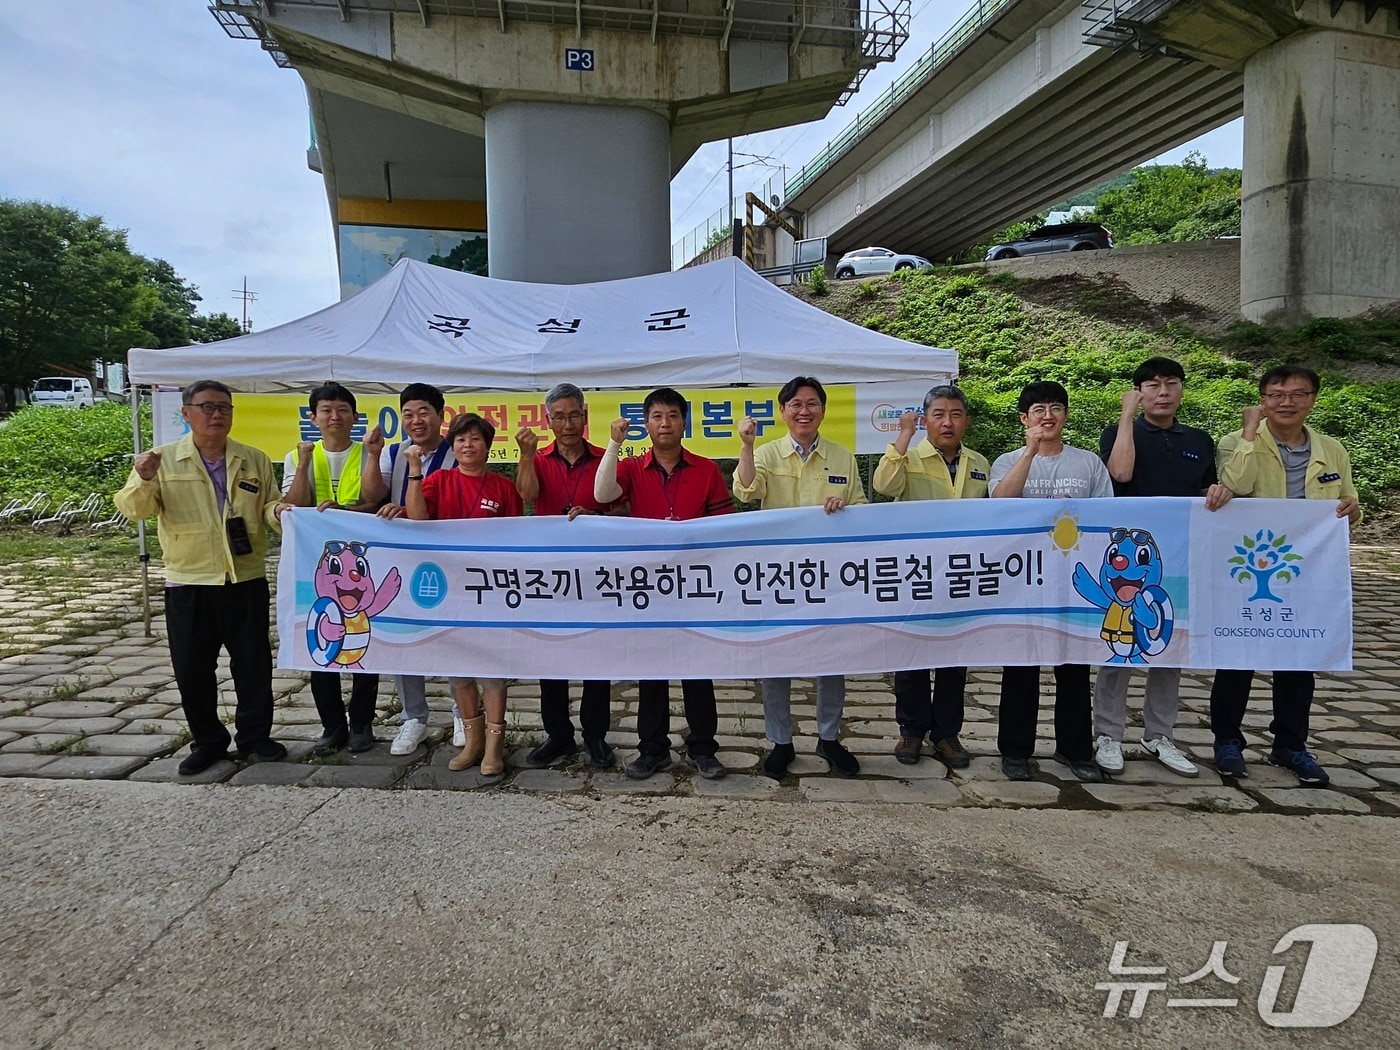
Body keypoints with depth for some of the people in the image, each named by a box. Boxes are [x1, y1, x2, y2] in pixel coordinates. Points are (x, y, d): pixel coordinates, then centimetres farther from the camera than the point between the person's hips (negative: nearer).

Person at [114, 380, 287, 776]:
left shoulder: (254, 460, 6)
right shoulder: (163, 459, 0)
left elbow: (268, 506, 12)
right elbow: (133, 508, -6)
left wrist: (278, 510, -12)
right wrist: (144, 479, -27)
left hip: (246, 581, 1)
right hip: (188, 584, -1)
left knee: (254, 663, 7)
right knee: (192, 668, 6)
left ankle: (254, 736, 22)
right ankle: (207, 741, 23)